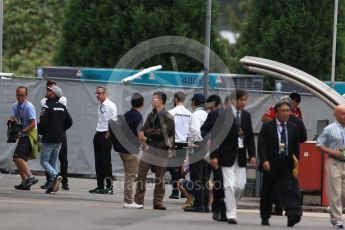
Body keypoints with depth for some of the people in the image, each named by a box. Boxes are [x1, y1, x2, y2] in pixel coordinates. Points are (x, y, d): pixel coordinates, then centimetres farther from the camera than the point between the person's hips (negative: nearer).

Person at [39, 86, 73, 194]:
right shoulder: (62, 107, 9)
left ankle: (55, 176, -24)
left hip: (48, 138, -7)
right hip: (59, 139, 7)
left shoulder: (47, 107, -13)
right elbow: (69, 122, 10)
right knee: (53, 162, 12)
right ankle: (52, 185, 4)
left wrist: (40, 132, 1)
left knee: (44, 161, 0)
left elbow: (43, 123, -17)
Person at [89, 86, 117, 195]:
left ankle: (109, 187, -4)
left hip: (106, 136, -9)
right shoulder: (100, 106, 14)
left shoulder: (110, 106, -11)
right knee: (98, 161, 9)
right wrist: (97, 133, 13)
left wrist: (106, 136, -16)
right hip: (98, 135, 9)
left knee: (106, 162, -7)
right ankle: (100, 186, 15)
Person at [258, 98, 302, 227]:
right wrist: (264, 160, -20)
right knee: (267, 192, 9)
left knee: (290, 189, -16)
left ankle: (293, 214, -28)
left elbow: (296, 147, 12)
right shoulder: (267, 127, -1)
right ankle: (265, 217, 22)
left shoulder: (293, 128, 9)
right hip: (270, 165, -1)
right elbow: (261, 145, -7)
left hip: (287, 164, 1)